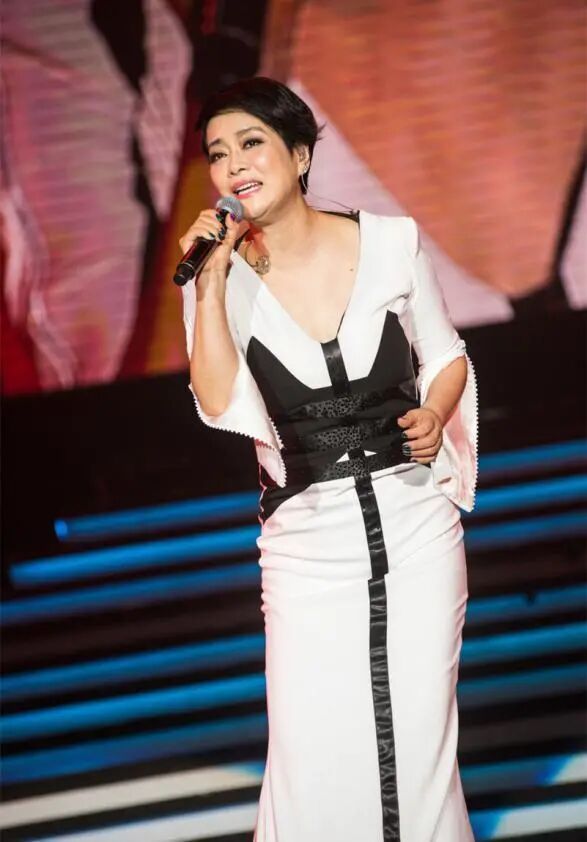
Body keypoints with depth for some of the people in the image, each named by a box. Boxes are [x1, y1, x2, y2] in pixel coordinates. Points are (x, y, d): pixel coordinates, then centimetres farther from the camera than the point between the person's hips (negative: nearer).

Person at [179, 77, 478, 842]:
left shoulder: (391, 242, 0)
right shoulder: (221, 281, 0)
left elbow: (448, 356, 13)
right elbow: (217, 403, -13)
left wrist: (434, 415, -7)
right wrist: (213, 281, -16)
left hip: (414, 520, 0)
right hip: (308, 539, 0)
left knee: (420, 735, 1)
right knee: (312, 756, -6)